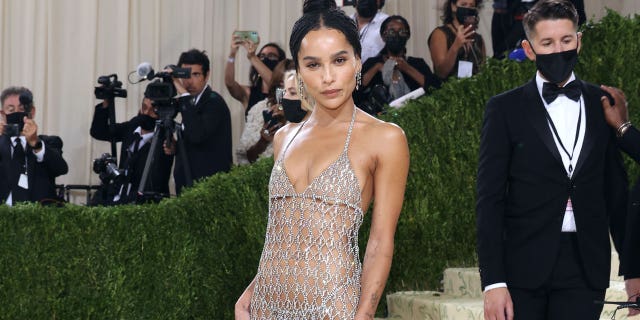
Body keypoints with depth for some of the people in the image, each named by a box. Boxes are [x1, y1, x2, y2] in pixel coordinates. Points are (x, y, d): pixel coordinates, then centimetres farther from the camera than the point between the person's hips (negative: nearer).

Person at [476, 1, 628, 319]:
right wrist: (493, 281, -9)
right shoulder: (505, 109, 2)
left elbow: (616, 190, 13)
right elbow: (490, 199, -1)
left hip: (585, 267, 2)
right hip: (523, 267, -2)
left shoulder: (601, 104, 10)